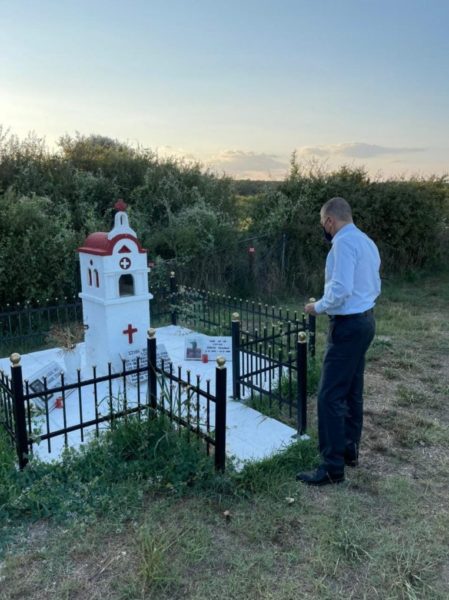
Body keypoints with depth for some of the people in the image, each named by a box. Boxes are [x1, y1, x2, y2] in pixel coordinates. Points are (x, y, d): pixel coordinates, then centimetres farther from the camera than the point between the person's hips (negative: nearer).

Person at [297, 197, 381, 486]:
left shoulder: (344, 243, -17)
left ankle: (333, 467, 0)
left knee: (330, 396, -6)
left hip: (348, 325, -10)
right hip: (365, 320, 10)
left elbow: (340, 289, -24)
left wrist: (318, 307, -9)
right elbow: (375, 287, 17)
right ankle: (350, 449, 30)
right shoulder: (367, 242, 13)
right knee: (353, 392, 18)